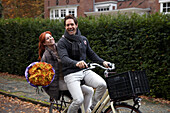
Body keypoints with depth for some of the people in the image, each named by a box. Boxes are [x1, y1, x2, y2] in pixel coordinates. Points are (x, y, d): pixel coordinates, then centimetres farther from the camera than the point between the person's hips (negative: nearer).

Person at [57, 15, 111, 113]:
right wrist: (76, 63, -41)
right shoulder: (62, 42, -4)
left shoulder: (83, 39, 14)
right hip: (71, 74, -5)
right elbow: (64, 58, -21)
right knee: (79, 100, -23)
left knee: (102, 84, -21)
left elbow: (91, 54, 18)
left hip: (85, 71, 5)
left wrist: (103, 62, 1)